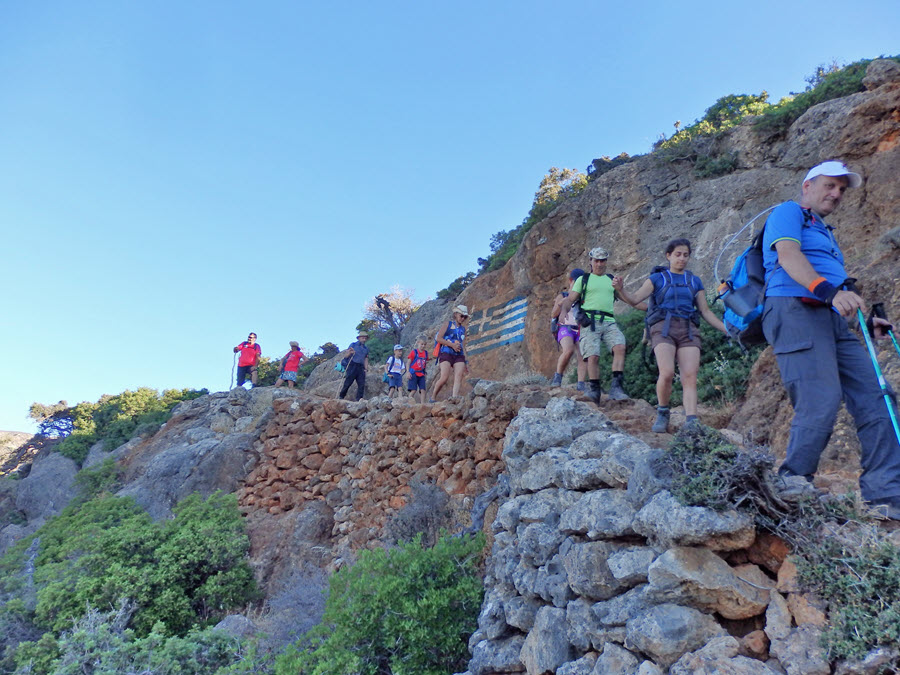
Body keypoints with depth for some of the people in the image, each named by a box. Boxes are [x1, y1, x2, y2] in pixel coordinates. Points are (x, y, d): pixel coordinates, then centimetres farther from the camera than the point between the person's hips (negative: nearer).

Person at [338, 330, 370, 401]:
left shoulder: (366, 348, 20)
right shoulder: (353, 345, 10)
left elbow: (366, 359, 18)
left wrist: (366, 368, 5)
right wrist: (350, 352, -17)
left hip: (361, 367, 4)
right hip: (353, 365, -4)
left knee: (361, 384, -4)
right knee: (347, 382, -6)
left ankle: (359, 399, -1)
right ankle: (341, 396, 4)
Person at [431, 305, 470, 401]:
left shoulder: (463, 329, 22)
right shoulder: (448, 324, 9)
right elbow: (438, 338, -1)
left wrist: (466, 362, 20)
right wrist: (452, 345, -9)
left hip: (459, 355, 5)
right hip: (446, 353, -5)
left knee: (458, 378, -15)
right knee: (444, 377, -18)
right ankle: (433, 397, 0)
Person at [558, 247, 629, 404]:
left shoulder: (612, 279, 25)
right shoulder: (583, 279, 16)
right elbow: (570, 299, 9)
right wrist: (564, 310, -10)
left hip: (609, 322, 2)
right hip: (590, 321, -2)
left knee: (620, 347, -24)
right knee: (593, 356, -16)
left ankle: (616, 386, -25)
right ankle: (594, 390, -5)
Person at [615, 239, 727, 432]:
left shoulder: (695, 282, 22)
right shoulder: (658, 278, 13)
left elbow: (705, 311, 21)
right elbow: (634, 299, 3)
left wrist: (727, 329, 13)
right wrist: (620, 289, -18)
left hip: (688, 330, 3)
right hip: (663, 328, -3)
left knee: (690, 376, -13)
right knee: (667, 373, -21)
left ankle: (692, 422, -19)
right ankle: (662, 413, 2)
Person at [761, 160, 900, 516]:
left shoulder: (825, 233, 34)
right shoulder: (788, 212, 7)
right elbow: (789, 256, -14)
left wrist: (865, 321, 18)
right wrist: (830, 290, -28)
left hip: (833, 321, 9)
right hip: (795, 311, -9)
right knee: (821, 402, -19)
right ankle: (793, 488, -6)